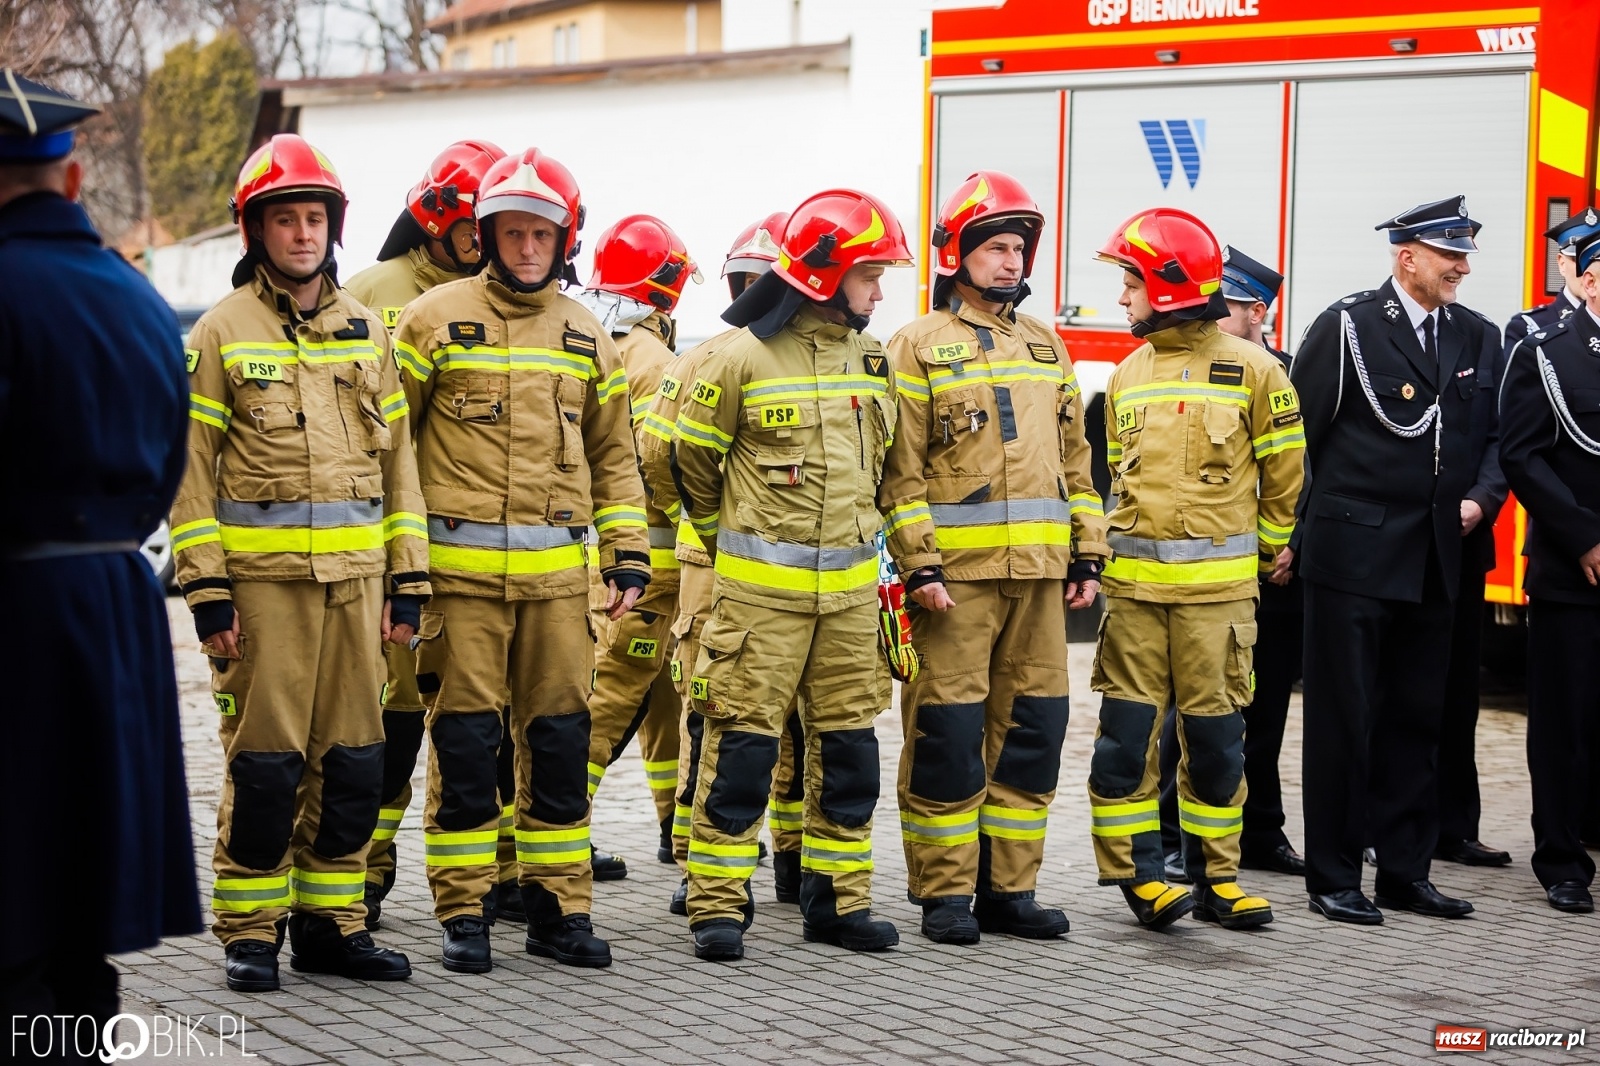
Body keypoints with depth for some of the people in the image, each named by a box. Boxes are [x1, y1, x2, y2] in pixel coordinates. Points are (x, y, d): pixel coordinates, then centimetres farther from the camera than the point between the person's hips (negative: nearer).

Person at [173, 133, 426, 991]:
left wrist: (407, 581, 9)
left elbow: (397, 458, 15)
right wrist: (206, 589, -9)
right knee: (264, 761, -2)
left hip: (356, 577, 4)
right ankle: (250, 934, 10)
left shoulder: (367, 332, 14)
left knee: (353, 760, 6)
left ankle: (330, 923, 19)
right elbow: (190, 467, -2)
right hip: (262, 577, -4)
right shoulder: (222, 332, 1)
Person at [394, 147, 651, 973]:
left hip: (558, 571, 4)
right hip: (460, 566, -3)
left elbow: (612, 455, 18)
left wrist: (628, 555, 10)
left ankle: (558, 907, 16)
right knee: (464, 741, -1)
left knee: (560, 738, 6)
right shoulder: (435, 319, 1)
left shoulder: (586, 337, 13)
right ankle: (463, 914, 9)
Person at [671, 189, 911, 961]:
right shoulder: (743, 359, -9)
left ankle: (837, 899, 19)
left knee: (848, 747, 9)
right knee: (742, 744, -4)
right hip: (761, 587, -5)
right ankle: (718, 905, 4)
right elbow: (692, 459, 2)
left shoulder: (870, 361, 9)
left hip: (850, 590, 6)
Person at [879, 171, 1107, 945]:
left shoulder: (1046, 348, 17)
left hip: (1039, 572, 6)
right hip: (956, 573, -5)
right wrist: (918, 562, -14)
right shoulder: (921, 345, 0)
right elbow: (900, 467, -6)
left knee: (1032, 728, 7)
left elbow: (1074, 460, 18)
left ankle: (1008, 888, 17)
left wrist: (1088, 555, 12)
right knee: (947, 732, -3)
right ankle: (944, 894, 7)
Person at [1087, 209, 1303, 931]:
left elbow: (1283, 477, 5)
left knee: (1214, 735, 3)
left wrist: (1256, 553, 13)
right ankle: (1137, 871, 6)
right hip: (1132, 581, 3)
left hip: (1217, 586, -3)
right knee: (1126, 729, -1)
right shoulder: (1128, 374, 12)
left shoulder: (1251, 371, -2)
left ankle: (1215, 876, 14)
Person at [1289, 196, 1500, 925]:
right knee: (1343, 719, 1)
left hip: (1432, 560, 6)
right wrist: (1289, 536, -5)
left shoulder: (1475, 337, 11)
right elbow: (1299, 436, -5)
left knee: (1415, 719, 11)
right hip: (1351, 554, -5)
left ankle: (1406, 871, 21)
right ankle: (1333, 878, 9)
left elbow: (1486, 438, 18)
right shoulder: (1347, 326, -6)